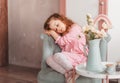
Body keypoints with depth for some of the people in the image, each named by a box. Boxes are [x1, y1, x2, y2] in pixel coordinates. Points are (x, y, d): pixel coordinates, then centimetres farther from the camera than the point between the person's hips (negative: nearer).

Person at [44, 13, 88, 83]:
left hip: (80, 58, -8)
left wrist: (52, 32, 6)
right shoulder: (63, 34, 23)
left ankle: (73, 71, -17)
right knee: (49, 59, -14)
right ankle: (69, 73, -27)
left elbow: (62, 41, -8)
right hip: (68, 59, 8)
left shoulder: (75, 28, 0)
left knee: (58, 56, -30)